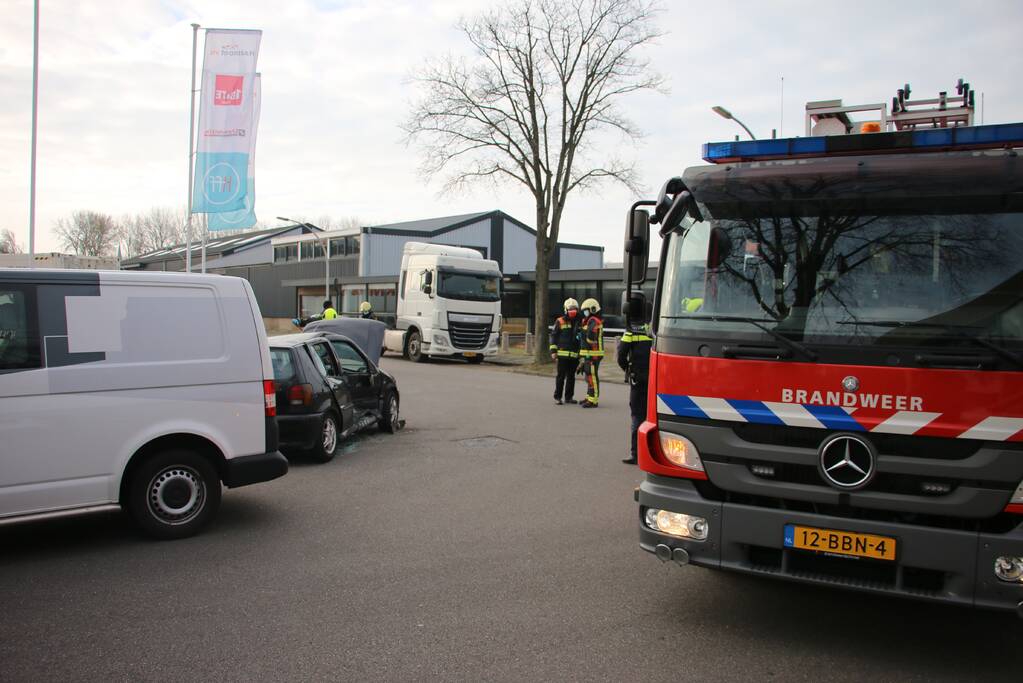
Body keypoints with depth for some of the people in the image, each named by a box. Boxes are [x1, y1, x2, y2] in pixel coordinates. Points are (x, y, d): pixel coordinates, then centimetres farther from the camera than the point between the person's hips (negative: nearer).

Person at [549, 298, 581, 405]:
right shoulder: (560, 322, 0)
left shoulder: (579, 322, 12)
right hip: (562, 354, -4)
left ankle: (569, 397, 17)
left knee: (571, 376, 9)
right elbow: (553, 336, 1)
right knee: (561, 376, -3)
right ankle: (557, 397, 4)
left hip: (575, 355, 4)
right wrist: (553, 351, -6)